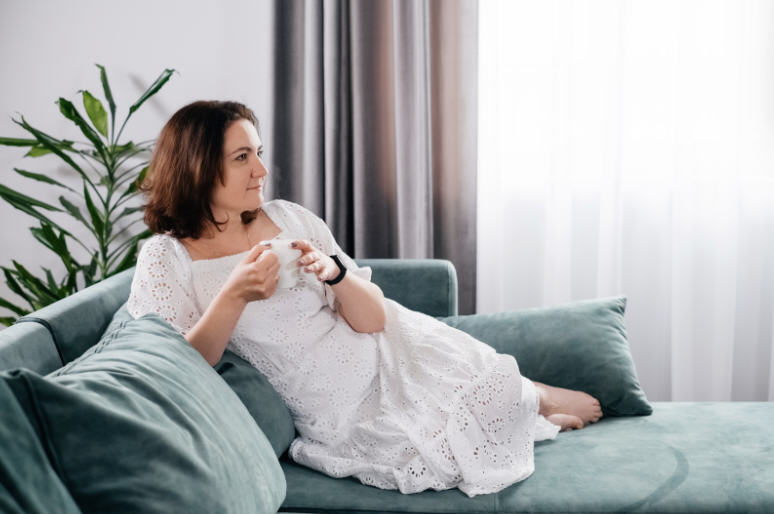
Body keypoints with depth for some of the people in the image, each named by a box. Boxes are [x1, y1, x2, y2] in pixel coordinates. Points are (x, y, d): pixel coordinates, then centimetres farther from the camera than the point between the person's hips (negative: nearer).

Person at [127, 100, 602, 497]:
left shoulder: (290, 218, 2)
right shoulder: (166, 259, -7)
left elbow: (374, 319, 0)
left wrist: (335, 271, -20)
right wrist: (234, 295, -29)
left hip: (390, 361, 4)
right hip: (339, 417, -3)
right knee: (450, 454, -17)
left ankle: (539, 399, 23)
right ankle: (533, 407, 14)